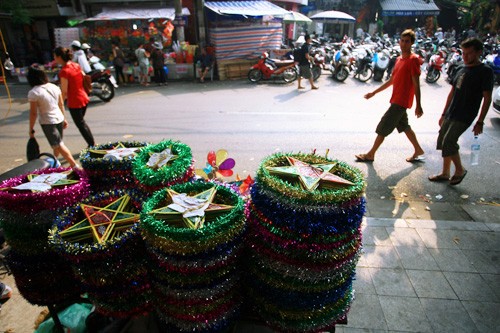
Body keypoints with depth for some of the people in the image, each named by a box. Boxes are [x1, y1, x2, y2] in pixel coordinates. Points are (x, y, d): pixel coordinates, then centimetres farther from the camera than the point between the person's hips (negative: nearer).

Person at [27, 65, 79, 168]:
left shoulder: (33, 92, -17)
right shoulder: (54, 87, -2)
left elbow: (33, 113, -13)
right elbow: (61, 104, 6)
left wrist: (31, 129, -3)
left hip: (47, 122, -6)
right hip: (59, 118, 6)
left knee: (58, 145, -1)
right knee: (57, 143, 21)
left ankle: (74, 165, -6)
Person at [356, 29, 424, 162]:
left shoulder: (413, 59, -12)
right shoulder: (399, 59, 13)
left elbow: (416, 84, -16)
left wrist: (418, 105, -18)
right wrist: (374, 92, 19)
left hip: (401, 101, -9)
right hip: (397, 100, 9)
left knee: (383, 127, -4)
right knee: (404, 126, 18)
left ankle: (370, 154, 6)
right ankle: (419, 151, 32)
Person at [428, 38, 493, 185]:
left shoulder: (485, 71, -8)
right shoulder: (462, 69, 12)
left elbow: (487, 98, -10)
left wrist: (480, 122, -14)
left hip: (464, 117, -7)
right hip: (451, 114, 7)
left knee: (448, 142, -13)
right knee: (442, 141, 8)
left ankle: (460, 170, 10)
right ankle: (445, 173, 22)